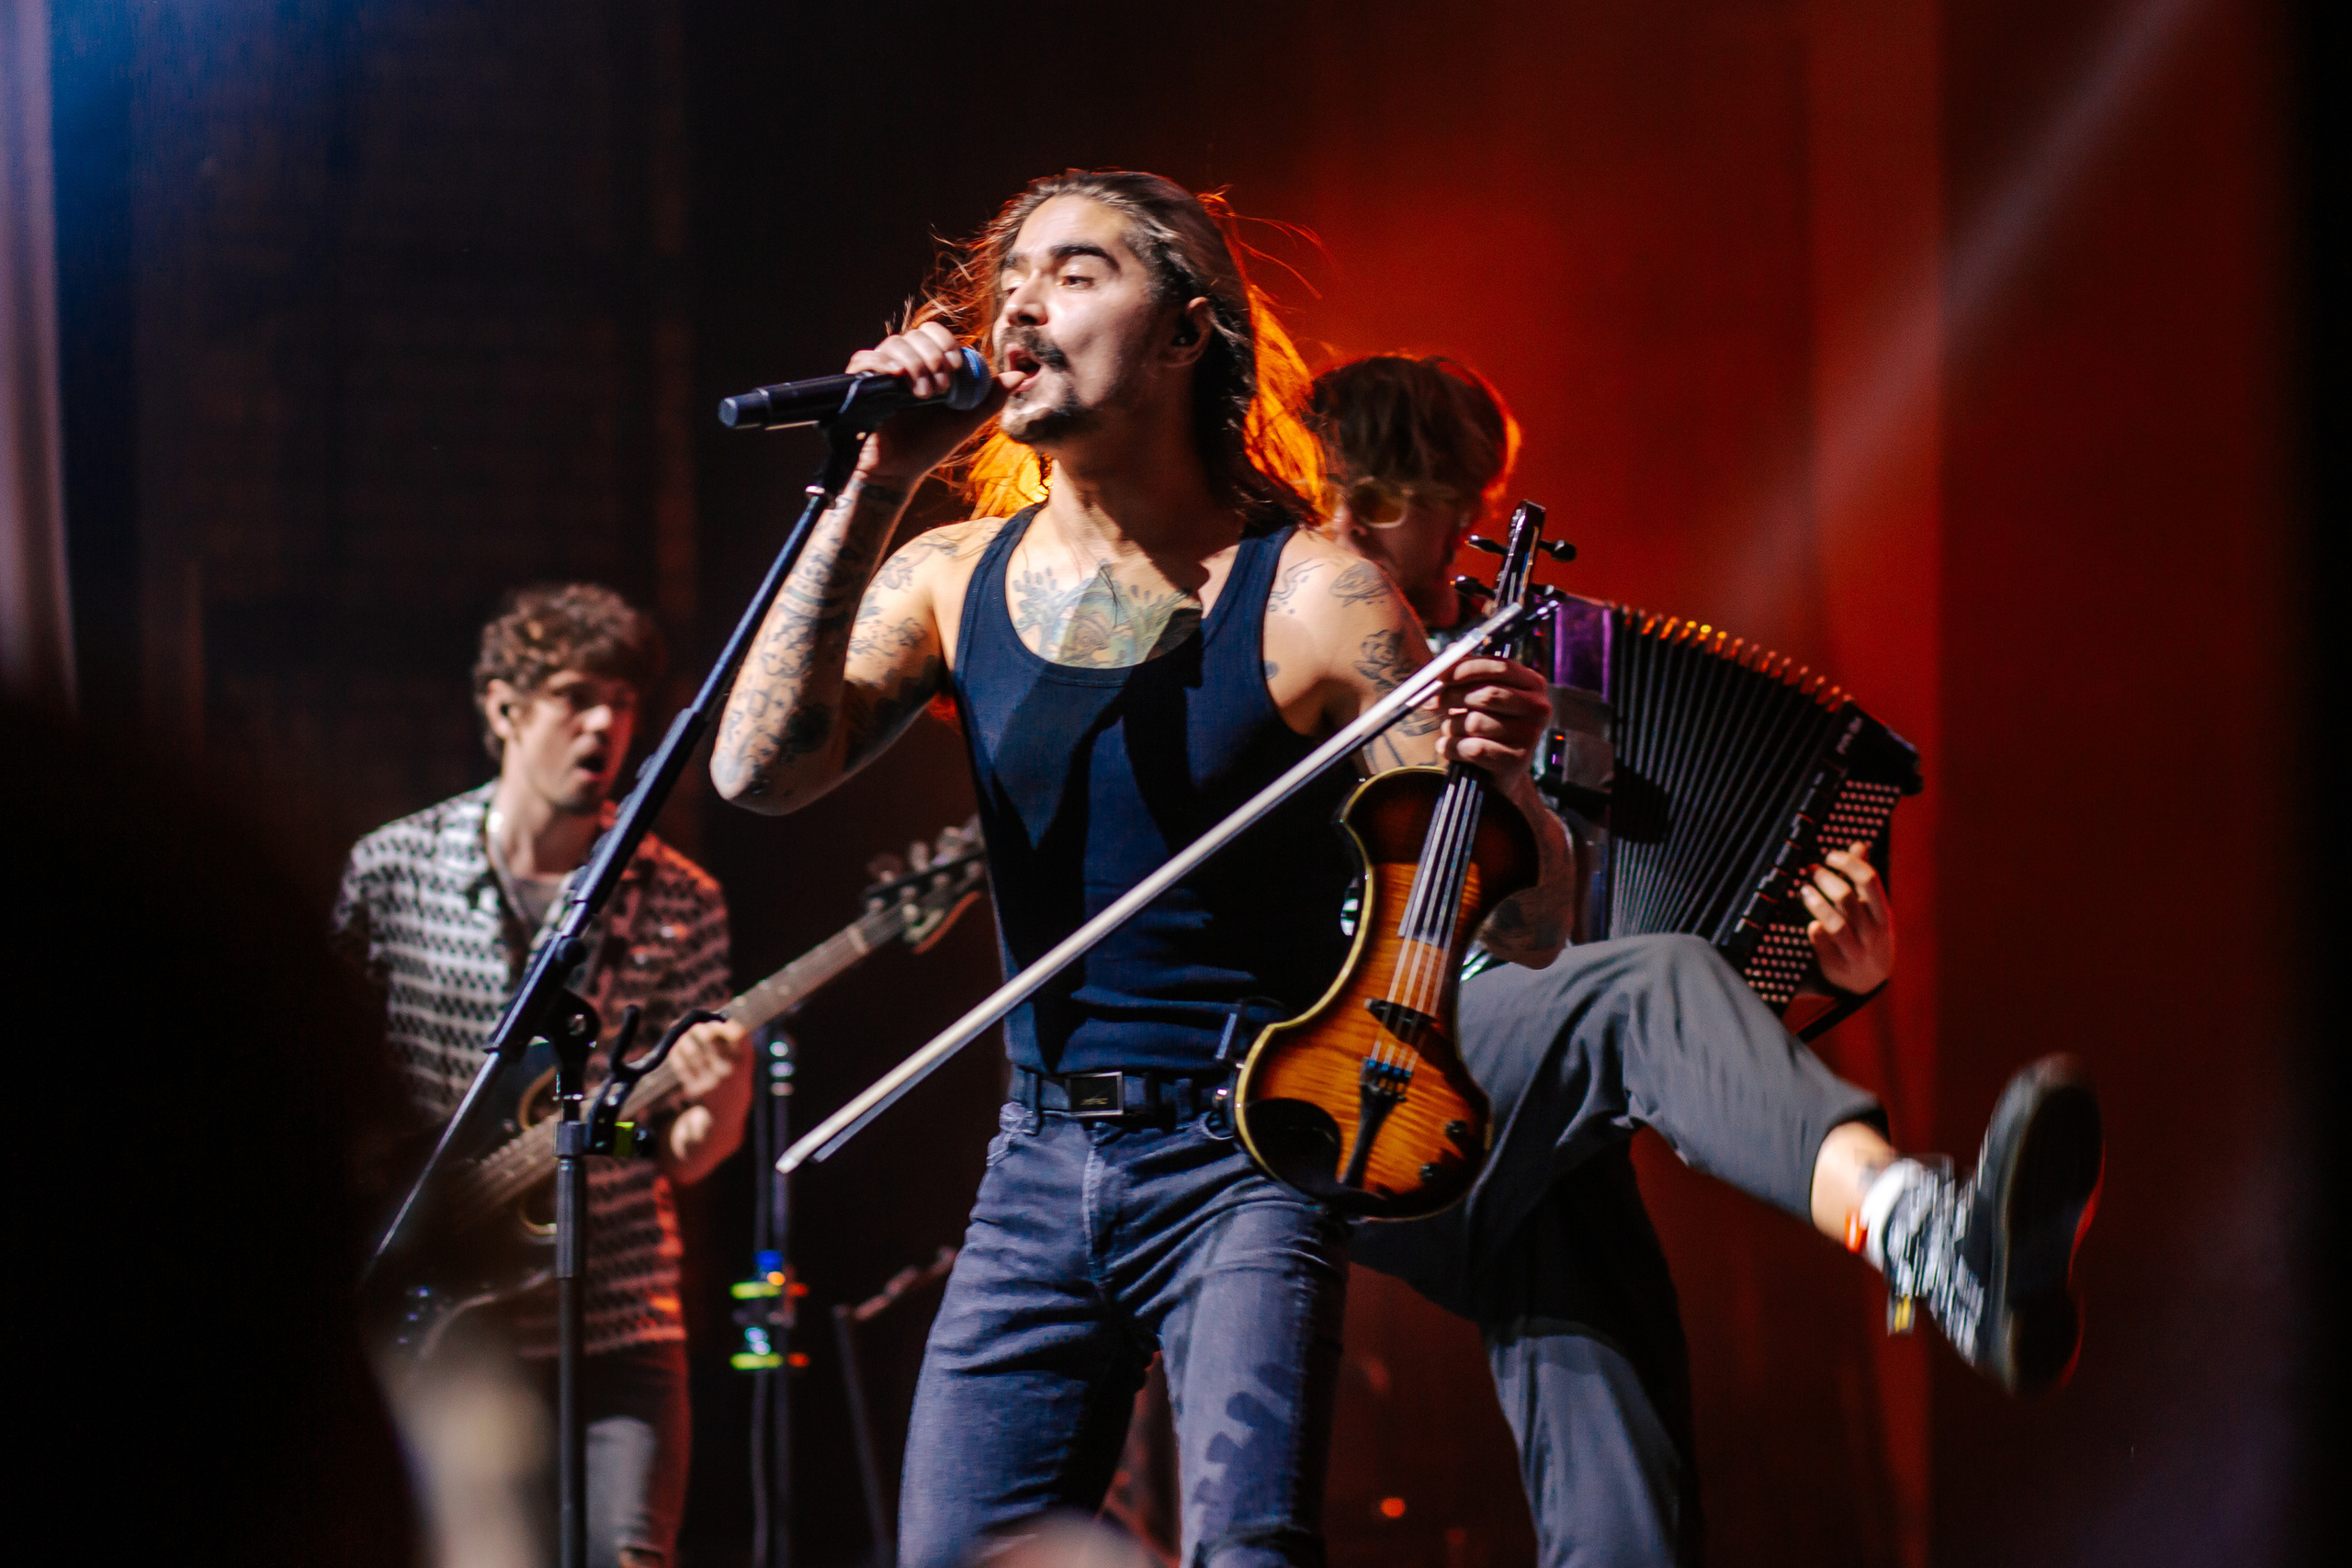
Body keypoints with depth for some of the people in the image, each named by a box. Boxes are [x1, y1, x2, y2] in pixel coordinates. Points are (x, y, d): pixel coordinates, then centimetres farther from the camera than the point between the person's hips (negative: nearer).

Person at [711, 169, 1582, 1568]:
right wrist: (875, 488, -13)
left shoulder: (1312, 595, -8)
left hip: (1246, 1156, -5)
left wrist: (1504, 778, -30)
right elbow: (760, 771, -11)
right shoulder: (952, 580, 5)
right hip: (1041, 1165, 5)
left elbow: (1529, 935, -7)